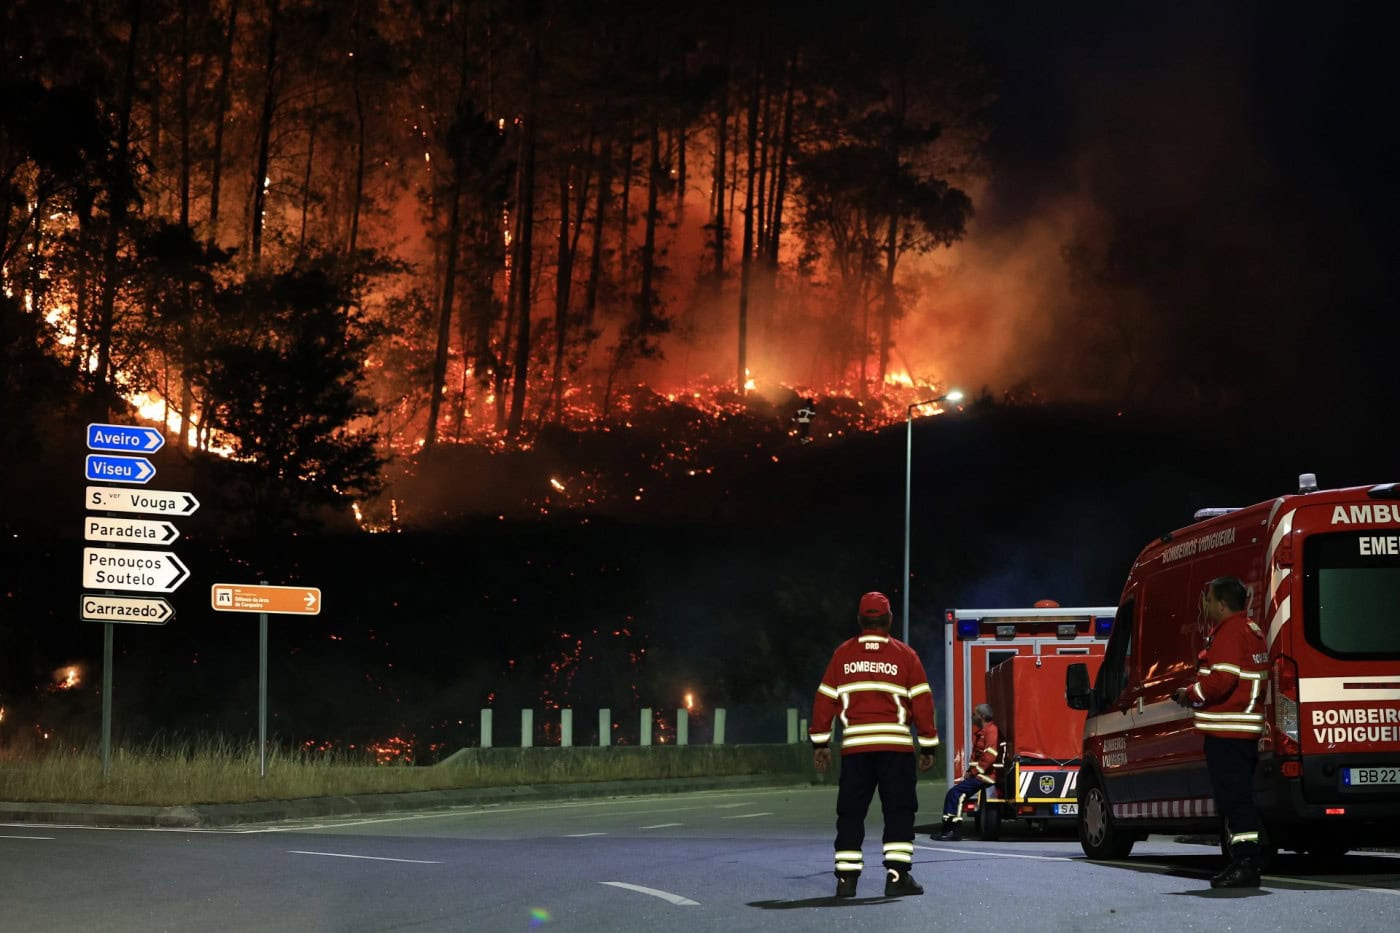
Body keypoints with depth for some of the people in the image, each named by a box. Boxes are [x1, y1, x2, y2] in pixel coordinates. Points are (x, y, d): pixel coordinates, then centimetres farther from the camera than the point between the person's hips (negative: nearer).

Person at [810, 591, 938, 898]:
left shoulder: (842, 654, 6)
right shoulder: (904, 655, 2)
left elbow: (825, 700, 6)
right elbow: (922, 702, 0)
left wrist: (820, 743, 13)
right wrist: (928, 745, 7)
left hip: (855, 746, 2)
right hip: (896, 746, -2)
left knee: (851, 812, 7)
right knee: (899, 810, 2)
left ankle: (846, 878, 4)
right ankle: (897, 875, -6)